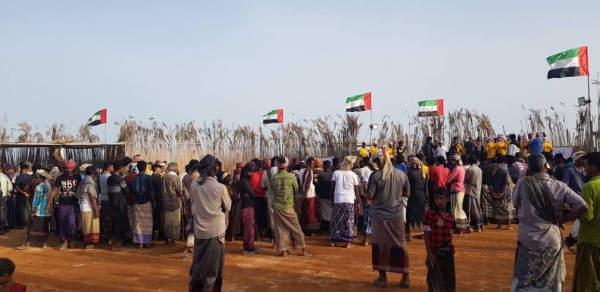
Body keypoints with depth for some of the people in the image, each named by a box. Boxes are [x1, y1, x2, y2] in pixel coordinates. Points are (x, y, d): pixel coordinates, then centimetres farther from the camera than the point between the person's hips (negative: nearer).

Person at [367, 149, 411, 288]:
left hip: (379, 216, -2)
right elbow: (407, 194, 5)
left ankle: (382, 278, 16)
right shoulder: (402, 174, -2)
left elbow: (369, 196, -12)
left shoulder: (375, 175, -12)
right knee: (400, 245, 12)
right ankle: (405, 278, 17)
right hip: (397, 216, 3)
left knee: (380, 246, 10)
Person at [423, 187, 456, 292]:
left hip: (448, 251, 6)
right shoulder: (430, 213, -12)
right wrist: (429, 253, -14)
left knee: (449, 281, 13)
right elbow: (426, 234, -12)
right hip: (435, 252, -5)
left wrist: (451, 249, 8)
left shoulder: (450, 215, 4)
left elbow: (450, 235, 10)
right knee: (435, 282, 2)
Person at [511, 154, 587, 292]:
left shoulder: (523, 183, -11)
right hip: (552, 241, 1)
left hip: (528, 241, -1)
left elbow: (515, 205, 3)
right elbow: (583, 206, -8)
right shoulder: (560, 186, -7)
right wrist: (562, 219, 0)